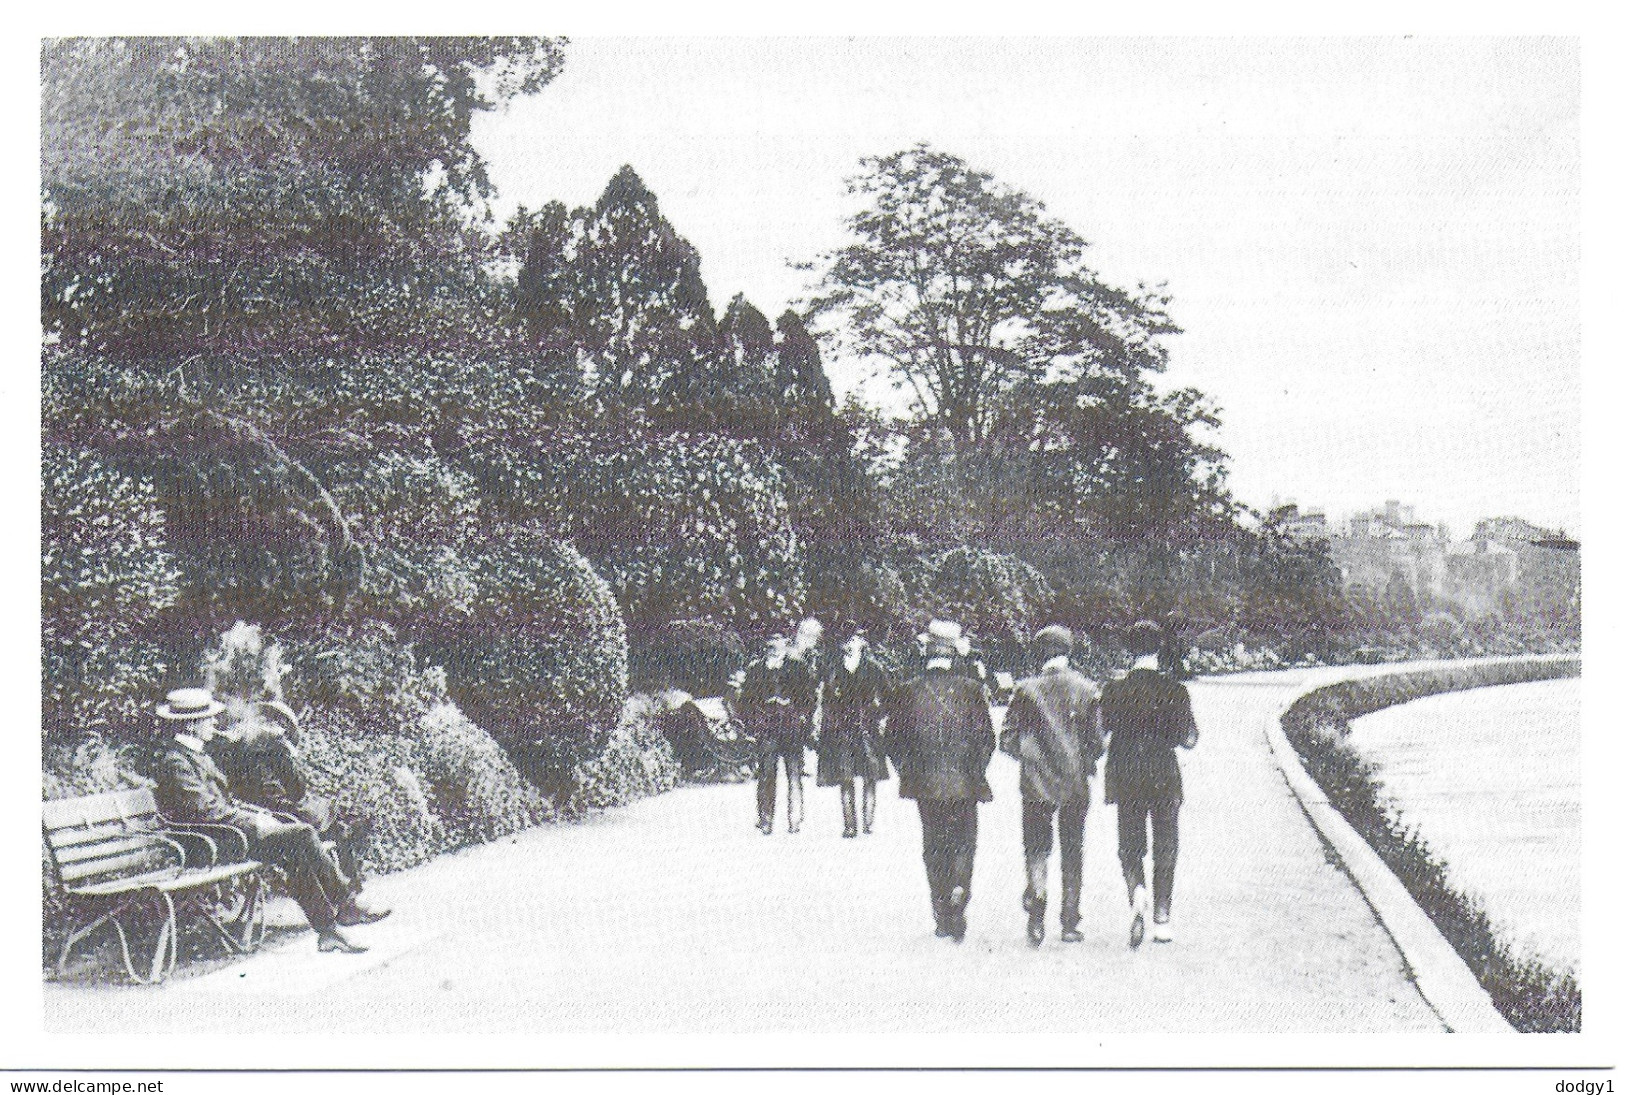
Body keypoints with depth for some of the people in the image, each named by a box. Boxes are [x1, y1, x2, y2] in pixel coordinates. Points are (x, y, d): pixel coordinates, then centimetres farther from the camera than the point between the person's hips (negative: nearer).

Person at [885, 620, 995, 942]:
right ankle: (959, 889, -18)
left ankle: (942, 916, 13)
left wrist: (908, 772, 14)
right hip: (964, 783, -1)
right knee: (964, 841, 8)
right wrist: (976, 771, 12)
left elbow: (893, 739, 2)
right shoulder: (970, 690, -3)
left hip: (925, 783, 1)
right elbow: (986, 737, -1)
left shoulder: (906, 691, -2)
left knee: (934, 845, 11)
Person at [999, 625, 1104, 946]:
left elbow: (1008, 742, -3)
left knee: (1037, 847, 8)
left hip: (1035, 785, -1)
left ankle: (1037, 895, -20)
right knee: (1072, 851, 11)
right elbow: (1096, 742, -4)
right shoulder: (1087, 689, -4)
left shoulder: (1026, 690, -5)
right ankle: (1069, 923, 14)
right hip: (1076, 786, 1)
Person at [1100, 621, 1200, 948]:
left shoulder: (1113, 690, -4)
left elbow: (1104, 736, -2)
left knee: (1130, 846, 10)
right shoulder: (1174, 690, -7)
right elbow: (1189, 741, -4)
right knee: (1165, 850, 11)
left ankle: (1136, 891, -19)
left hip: (1126, 781, 1)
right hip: (1165, 779, -1)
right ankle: (1163, 919, 12)